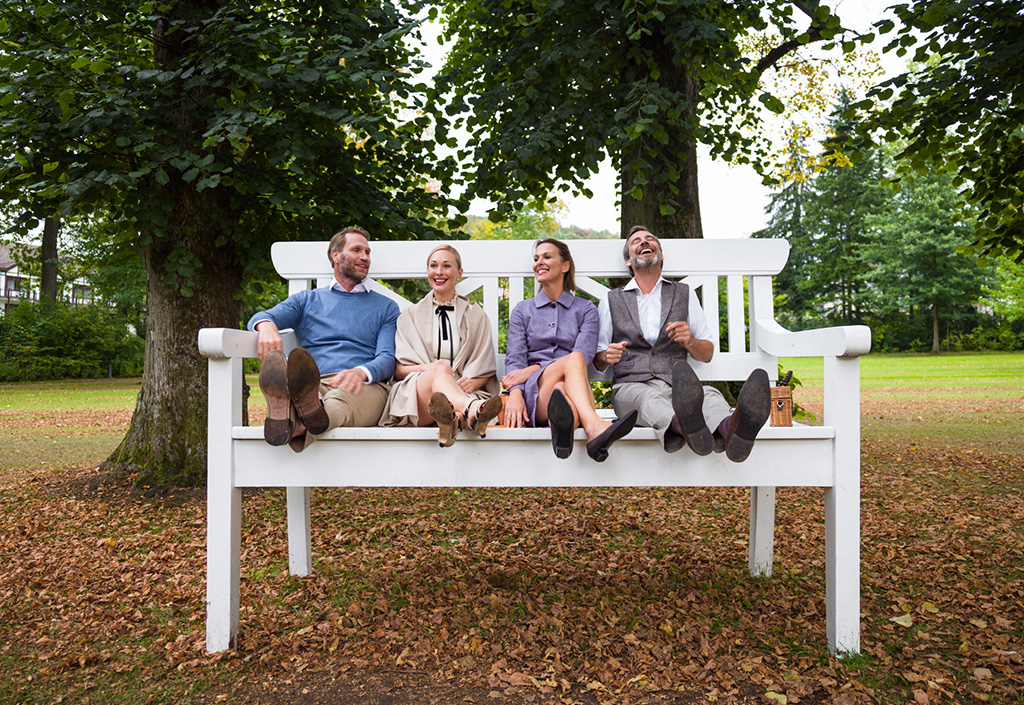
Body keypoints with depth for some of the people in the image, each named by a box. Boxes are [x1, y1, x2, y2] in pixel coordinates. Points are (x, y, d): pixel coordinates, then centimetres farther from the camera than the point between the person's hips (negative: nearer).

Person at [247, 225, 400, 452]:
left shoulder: (386, 307, 25)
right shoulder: (307, 299, 28)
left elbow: (388, 358, 10)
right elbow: (260, 318, 13)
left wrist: (361, 372, -16)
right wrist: (267, 325, -16)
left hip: (364, 386, -1)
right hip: (313, 384, 1)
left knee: (338, 402, -40)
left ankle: (298, 426, -70)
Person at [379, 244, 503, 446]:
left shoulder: (476, 316, 21)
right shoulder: (410, 316, 22)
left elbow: (486, 370, 15)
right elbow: (398, 369, 11)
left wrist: (472, 382, -10)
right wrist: (428, 368, -11)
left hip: (463, 391, 1)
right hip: (415, 389, -1)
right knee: (442, 368, -37)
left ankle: (452, 416, -70)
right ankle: (473, 411, -68)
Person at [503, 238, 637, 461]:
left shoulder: (585, 309, 16)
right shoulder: (523, 310, 20)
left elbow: (585, 354, -1)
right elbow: (514, 358, 7)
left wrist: (533, 370, -13)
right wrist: (515, 393, -16)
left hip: (574, 387, 1)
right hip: (535, 391, -1)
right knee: (573, 360, -34)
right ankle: (594, 426, -57)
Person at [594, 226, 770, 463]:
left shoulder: (685, 295, 21)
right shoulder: (612, 300, 18)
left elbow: (707, 354, 19)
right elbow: (597, 361, 15)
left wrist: (689, 341, -6)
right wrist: (607, 356, -11)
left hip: (675, 389, 1)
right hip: (630, 387, -1)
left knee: (710, 394, -34)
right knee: (648, 398, -38)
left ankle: (731, 430, -67)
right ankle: (687, 428, -71)